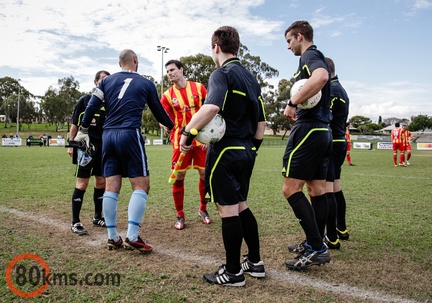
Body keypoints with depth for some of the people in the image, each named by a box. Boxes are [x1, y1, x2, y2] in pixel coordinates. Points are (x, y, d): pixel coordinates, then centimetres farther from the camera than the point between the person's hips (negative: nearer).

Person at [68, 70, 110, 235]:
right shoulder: (85, 100, -1)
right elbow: (75, 124, -1)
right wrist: (71, 144, -7)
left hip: (104, 147, 4)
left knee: (101, 182, 10)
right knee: (82, 183, -5)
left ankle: (97, 217, 25)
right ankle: (75, 222, 3)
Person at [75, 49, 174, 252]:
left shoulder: (107, 81, 15)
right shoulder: (146, 84, 9)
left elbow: (91, 108, 7)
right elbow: (159, 112, 17)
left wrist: (83, 131, 17)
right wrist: (171, 126, 34)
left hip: (107, 135, 5)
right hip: (129, 134, -4)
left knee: (111, 187, 6)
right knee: (141, 185, 0)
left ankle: (113, 237, 11)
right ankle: (132, 237, -7)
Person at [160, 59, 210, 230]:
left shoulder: (198, 87, 2)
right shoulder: (167, 95, 3)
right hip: (181, 140, 0)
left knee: (205, 174, 5)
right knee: (179, 176, -1)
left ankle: (203, 209, 25)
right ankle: (180, 215, 13)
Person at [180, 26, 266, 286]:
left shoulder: (222, 73, -10)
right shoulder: (251, 78, 16)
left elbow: (212, 107, -30)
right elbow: (261, 122, 16)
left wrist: (187, 133, -21)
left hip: (225, 151, -8)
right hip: (247, 152, 9)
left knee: (228, 209, -1)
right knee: (241, 206, 18)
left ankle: (233, 273, 10)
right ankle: (255, 262, 26)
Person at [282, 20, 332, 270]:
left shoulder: (310, 55, -7)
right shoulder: (319, 58, 23)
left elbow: (321, 76, -30)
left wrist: (293, 103, -25)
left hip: (308, 129, -10)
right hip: (323, 130, 10)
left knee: (291, 188, -10)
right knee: (317, 188, 12)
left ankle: (317, 248, -8)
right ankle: (316, 245, 20)